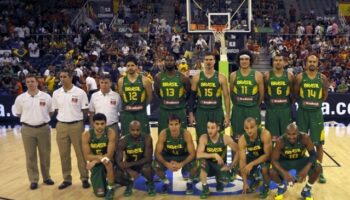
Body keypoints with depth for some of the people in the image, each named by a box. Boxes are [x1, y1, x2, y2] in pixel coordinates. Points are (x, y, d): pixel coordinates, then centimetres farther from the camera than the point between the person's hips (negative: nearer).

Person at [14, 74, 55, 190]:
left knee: (45, 154, 9)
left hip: (43, 128, 0)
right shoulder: (20, 98, -2)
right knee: (30, 155, 6)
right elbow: (18, 114, 10)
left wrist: (42, 118, 2)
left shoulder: (46, 97, -2)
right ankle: (33, 180, 18)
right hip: (27, 129, 0)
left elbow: (51, 112, 9)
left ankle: (46, 177, 25)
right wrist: (29, 118, 5)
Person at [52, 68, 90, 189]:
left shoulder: (80, 93, -7)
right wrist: (63, 118, 6)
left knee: (81, 153, 4)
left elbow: (85, 111, -2)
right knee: (64, 154, 10)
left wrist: (76, 119, -2)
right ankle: (67, 179, 23)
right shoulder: (56, 93, 5)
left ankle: (84, 178, 16)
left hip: (76, 125, -3)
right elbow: (56, 110, 14)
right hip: (61, 126, 4)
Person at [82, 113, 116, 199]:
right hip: (95, 162, 1)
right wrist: (99, 157, -31)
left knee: (107, 161, -39)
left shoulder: (111, 133, -20)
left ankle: (110, 188, -15)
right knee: (100, 193, -11)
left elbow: (109, 155, -21)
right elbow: (87, 156, -14)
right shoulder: (86, 135, -16)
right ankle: (103, 179, 26)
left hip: (107, 161, -1)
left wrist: (95, 161, -29)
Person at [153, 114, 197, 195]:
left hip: (183, 156, -1)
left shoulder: (186, 134, -27)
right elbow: (157, 153, -21)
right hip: (168, 156, 1)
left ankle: (190, 182, 6)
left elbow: (192, 153, -23)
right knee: (156, 165, -27)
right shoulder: (163, 134, -26)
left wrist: (181, 164, -38)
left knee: (195, 166, -30)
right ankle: (165, 182, 6)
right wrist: (167, 164, -37)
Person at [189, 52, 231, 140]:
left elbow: (226, 97, 0)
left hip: (217, 112, 0)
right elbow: (192, 96, 6)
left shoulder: (221, 77, -1)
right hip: (201, 112, 1)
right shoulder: (197, 77, 2)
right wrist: (191, 114, 1)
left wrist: (227, 115, -4)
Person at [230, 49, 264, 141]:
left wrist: (255, 106, 11)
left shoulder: (257, 75, -3)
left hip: (253, 109, -1)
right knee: (237, 136, 7)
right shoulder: (233, 75, 2)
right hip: (237, 109, 1)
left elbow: (261, 94, 4)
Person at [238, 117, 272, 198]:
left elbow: (267, 154, -28)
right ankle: (253, 180, 19)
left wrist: (252, 164, -38)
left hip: (266, 156, -3)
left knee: (264, 169, -34)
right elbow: (242, 160, -24)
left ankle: (266, 186, -1)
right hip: (252, 156, 4)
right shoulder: (242, 140, -25)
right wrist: (245, 182, -27)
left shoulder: (265, 134, -34)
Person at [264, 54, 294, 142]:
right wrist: (268, 102, 4)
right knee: (271, 136, 6)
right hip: (271, 109, 0)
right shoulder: (267, 75, -1)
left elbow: (293, 92, 8)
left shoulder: (289, 75, 0)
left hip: (285, 109, 1)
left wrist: (290, 103, 5)